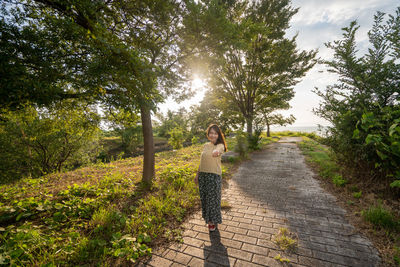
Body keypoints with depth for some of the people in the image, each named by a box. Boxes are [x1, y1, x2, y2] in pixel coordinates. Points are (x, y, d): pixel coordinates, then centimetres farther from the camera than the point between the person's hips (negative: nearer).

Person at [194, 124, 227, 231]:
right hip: (203, 175, 6)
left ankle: (213, 220, 29)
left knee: (213, 198, 7)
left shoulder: (220, 145, -11)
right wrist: (197, 174, 15)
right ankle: (208, 218, 39)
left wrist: (216, 151, -61)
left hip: (214, 175, -5)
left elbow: (219, 149, -37)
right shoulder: (205, 145, 6)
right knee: (204, 198, 16)